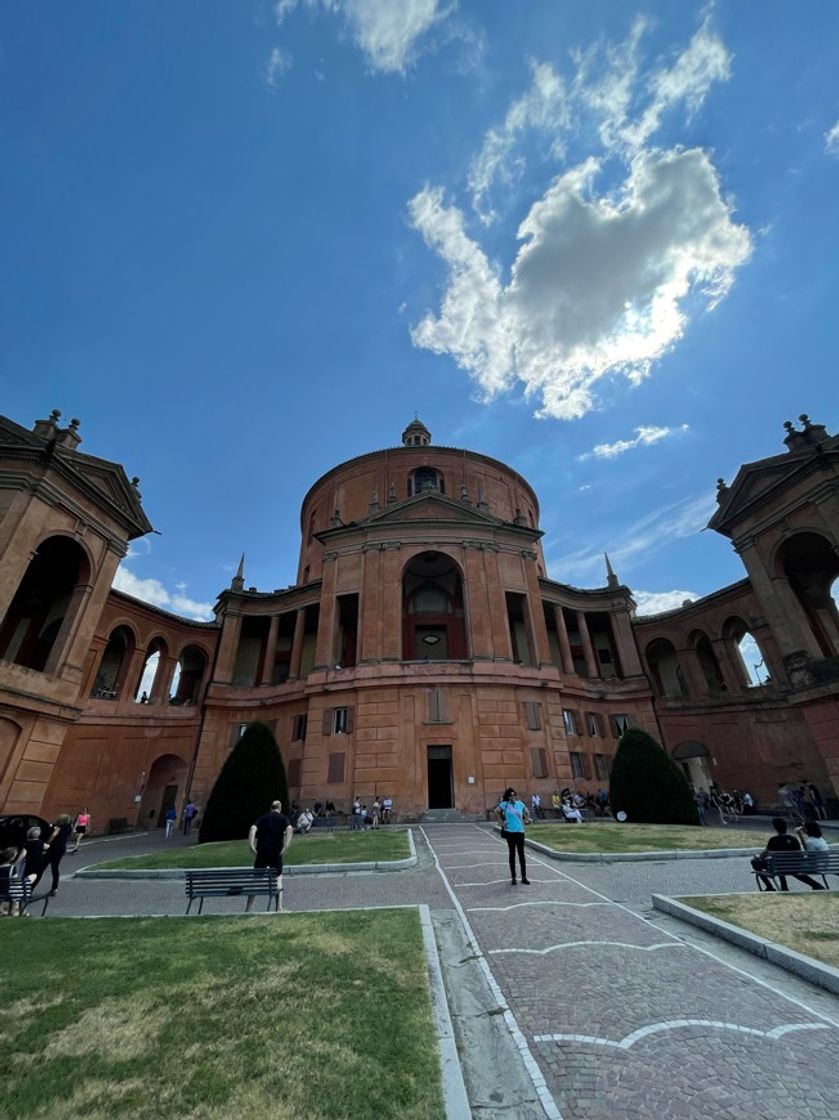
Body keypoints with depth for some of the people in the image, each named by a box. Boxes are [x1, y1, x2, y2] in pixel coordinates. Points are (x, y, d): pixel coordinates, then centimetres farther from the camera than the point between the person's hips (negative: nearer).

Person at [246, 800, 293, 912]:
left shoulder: (263, 817, 13)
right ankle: (279, 906, 3)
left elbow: (253, 828, -5)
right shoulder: (283, 818, 7)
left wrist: (251, 845, -9)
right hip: (276, 852, -2)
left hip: (261, 852, 2)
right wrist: (286, 846, -14)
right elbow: (289, 829, -12)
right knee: (278, 879, 9)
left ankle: (248, 908, 19)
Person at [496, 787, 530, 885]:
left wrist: (526, 820, 5)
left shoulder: (520, 804, 1)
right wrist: (501, 822, -2)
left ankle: (524, 877, 15)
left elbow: (527, 813, 17)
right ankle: (513, 877, 18)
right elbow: (497, 812, 1)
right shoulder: (504, 804, -7)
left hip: (520, 831, 2)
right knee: (512, 855, 8)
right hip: (510, 832, -2)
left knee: (521, 854, 6)